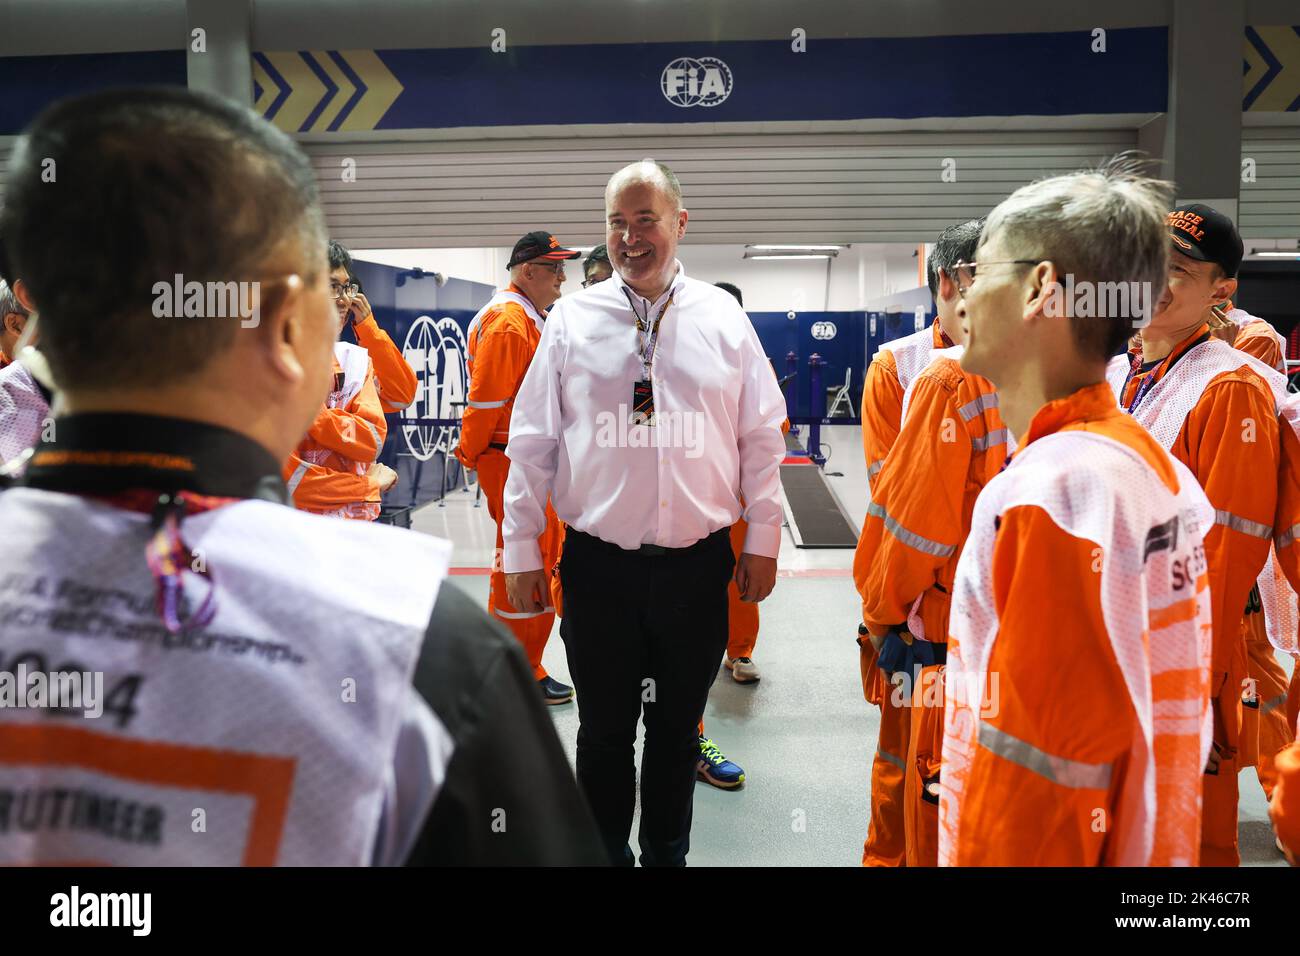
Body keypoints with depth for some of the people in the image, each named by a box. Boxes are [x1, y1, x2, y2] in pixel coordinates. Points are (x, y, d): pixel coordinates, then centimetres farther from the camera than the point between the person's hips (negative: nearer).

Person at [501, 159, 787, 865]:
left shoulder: (723, 318, 2)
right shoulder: (571, 319, 1)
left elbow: (762, 437, 5)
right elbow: (531, 442, 2)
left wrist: (763, 540, 3)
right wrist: (520, 550, 0)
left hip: (698, 563, 1)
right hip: (598, 566, 0)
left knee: (678, 728, 16)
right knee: (604, 732, 12)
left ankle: (667, 853, 36)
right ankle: (607, 853, 33)